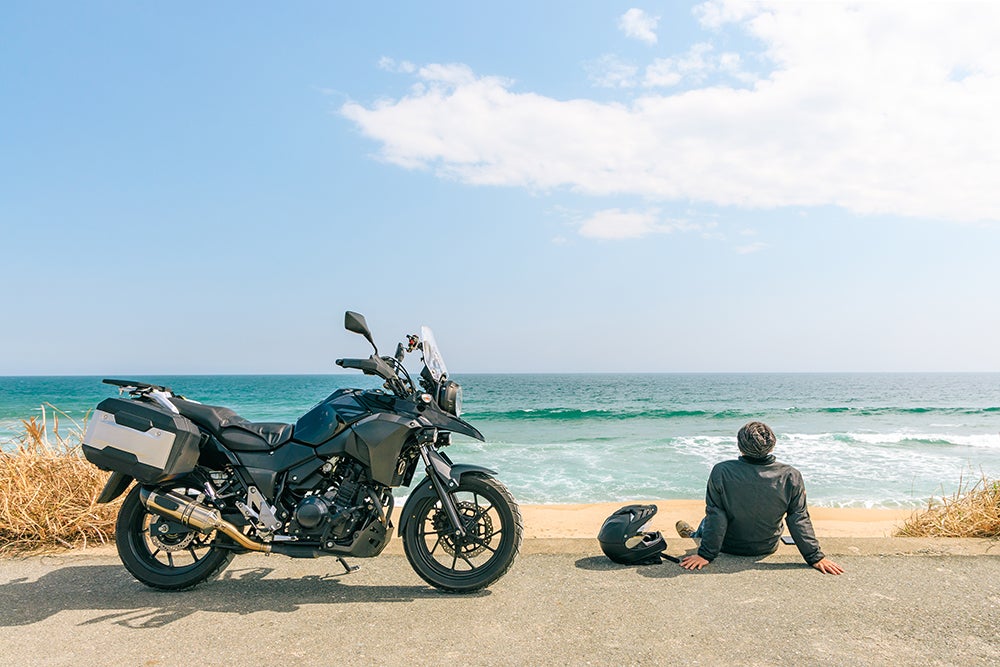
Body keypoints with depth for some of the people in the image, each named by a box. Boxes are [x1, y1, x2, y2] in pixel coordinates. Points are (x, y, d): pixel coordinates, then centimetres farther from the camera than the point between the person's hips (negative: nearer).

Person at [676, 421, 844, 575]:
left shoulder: (721, 472, -28)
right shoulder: (791, 476, -23)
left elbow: (715, 518, -22)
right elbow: (800, 521, -16)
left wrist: (705, 554, -14)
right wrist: (815, 557, -5)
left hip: (730, 547, -2)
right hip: (767, 548, 2)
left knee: (707, 522, 31)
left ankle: (693, 537, 63)